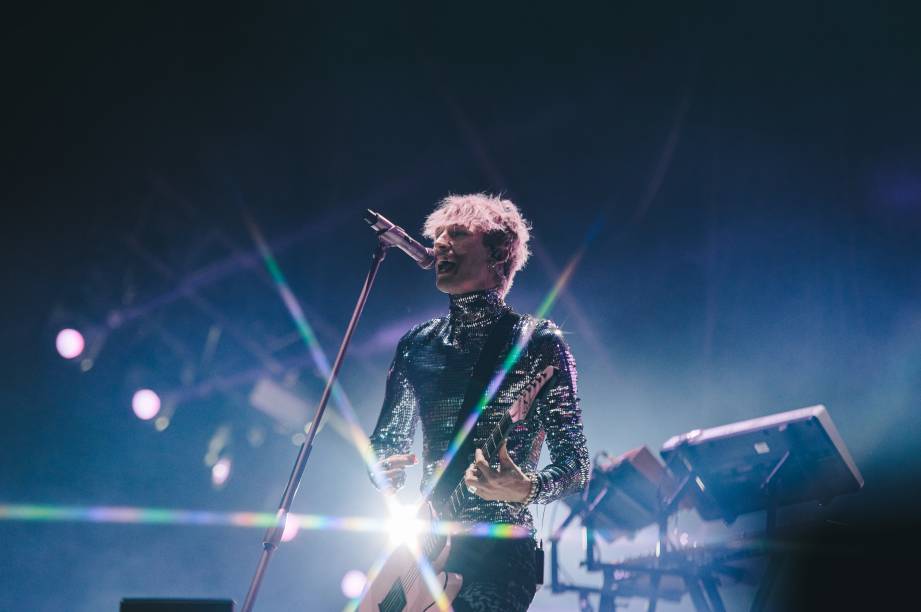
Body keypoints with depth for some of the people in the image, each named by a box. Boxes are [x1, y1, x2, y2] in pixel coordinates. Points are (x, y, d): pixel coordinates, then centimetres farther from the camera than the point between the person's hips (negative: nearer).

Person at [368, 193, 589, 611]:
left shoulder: (537, 341, -3)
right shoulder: (416, 345, 11)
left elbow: (576, 465, -5)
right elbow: (385, 440, 19)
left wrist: (528, 489, -26)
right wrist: (385, 472, -4)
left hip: (498, 554, -5)